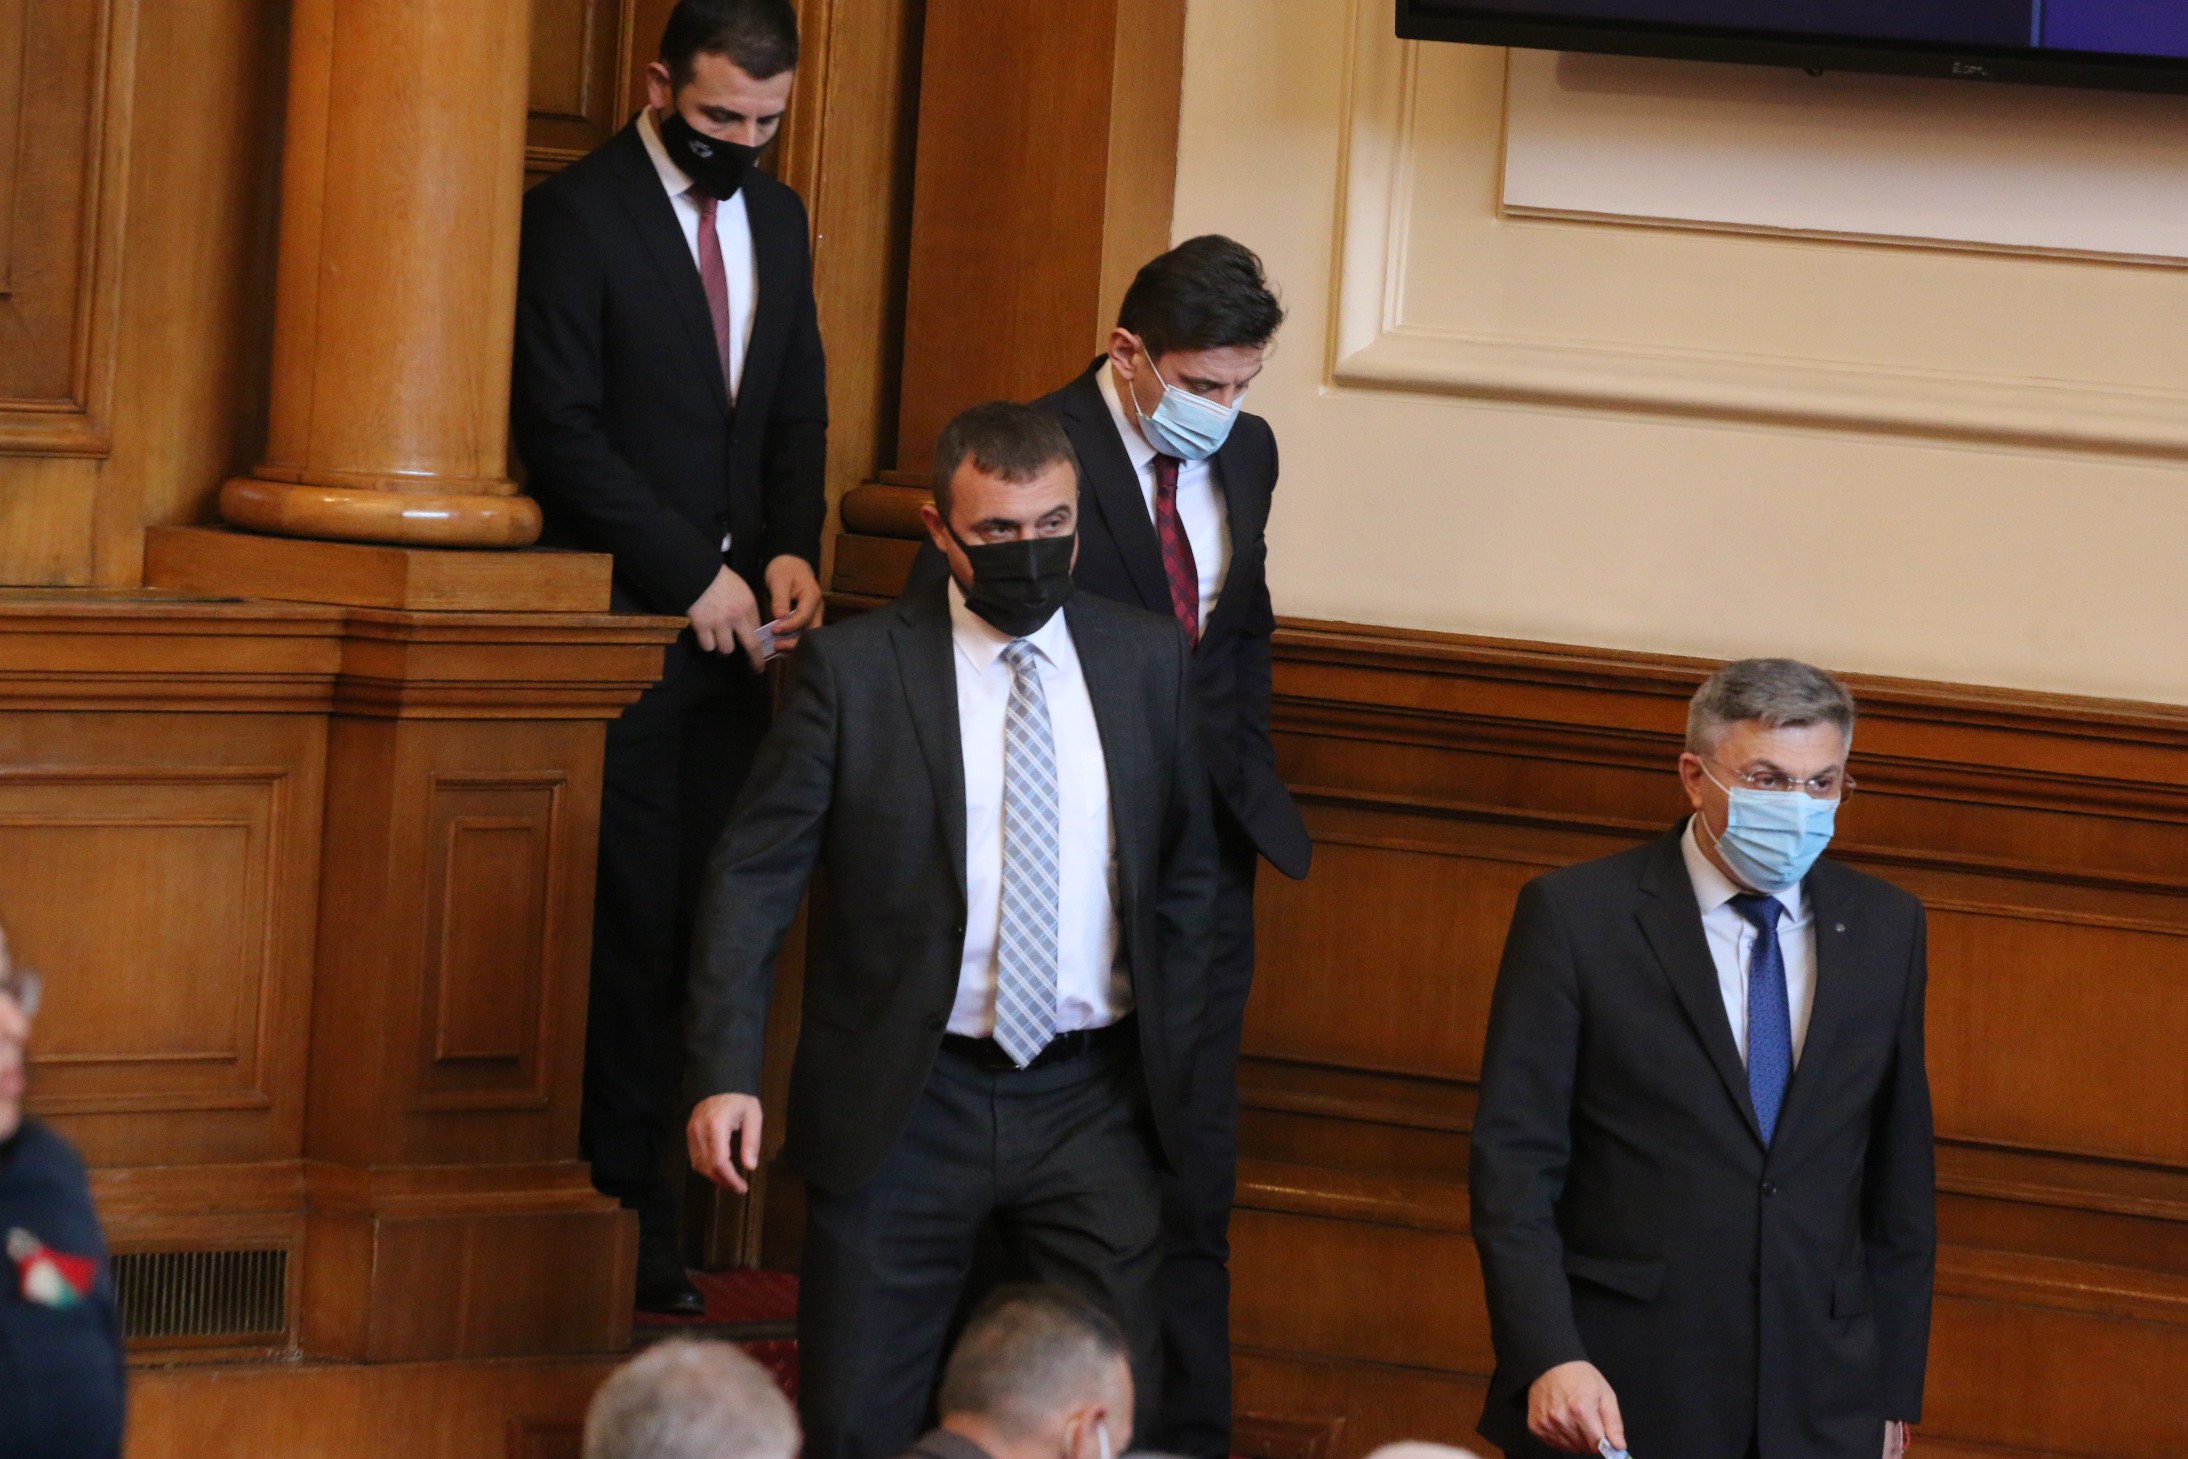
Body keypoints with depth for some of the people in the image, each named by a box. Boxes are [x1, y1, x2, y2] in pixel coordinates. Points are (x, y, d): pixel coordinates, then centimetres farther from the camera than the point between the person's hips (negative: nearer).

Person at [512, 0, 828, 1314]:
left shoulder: (778, 219, 15)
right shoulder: (578, 216, -6)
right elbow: (562, 429, -11)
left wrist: (791, 551, -1)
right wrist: (692, 575, -13)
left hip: (733, 618, 6)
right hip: (622, 617, -6)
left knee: (703, 917, 1)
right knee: (628, 921, -6)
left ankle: (643, 1193, 4)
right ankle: (627, 1216, -1)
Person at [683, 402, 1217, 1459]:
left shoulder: (1151, 661, 6)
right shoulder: (853, 669, -3)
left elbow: (1188, 877, 14)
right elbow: (753, 874, -4)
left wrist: (1179, 1072, 10)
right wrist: (726, 1070, -14)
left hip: (1093, 1105, 2)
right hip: (904, 1104, -2)